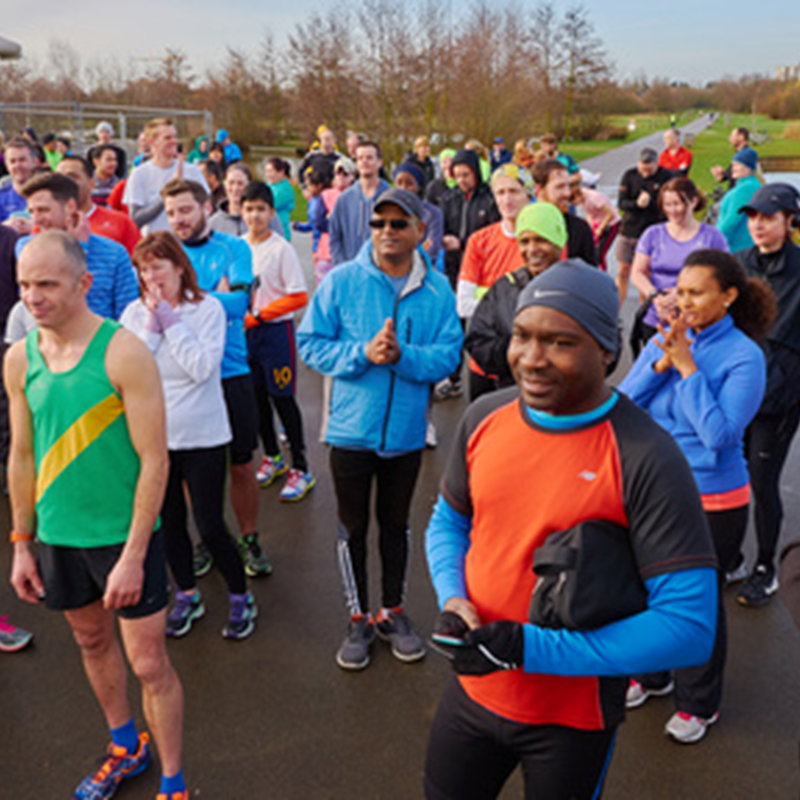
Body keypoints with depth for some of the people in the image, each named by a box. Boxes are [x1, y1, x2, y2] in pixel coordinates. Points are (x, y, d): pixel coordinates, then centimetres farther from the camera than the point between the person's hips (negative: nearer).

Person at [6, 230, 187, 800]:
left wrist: (133, 554, -18)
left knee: (148, 662, 3)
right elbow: (23, 457, 8)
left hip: (125, 535, -5)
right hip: (57, 535, 5)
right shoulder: (19, 358, -1)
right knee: (93, 642, 22)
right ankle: (126, 749, 45)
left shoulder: (124, 352, -18)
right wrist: (22, 544, 9)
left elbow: (154, 460, -17)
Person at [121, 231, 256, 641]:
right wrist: (152, 325, -14)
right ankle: (187, 597, 36)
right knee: (170, 522, 16)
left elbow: (203, 367, -18)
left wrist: (171, 321, -16)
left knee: (210, 526, 0)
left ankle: (241, 598, 23)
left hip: (203, 435, -4)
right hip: (153, 436, 4)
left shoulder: (207, 308, -8)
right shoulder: (135, 313, 1)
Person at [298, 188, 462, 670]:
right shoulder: (342, 281, -8)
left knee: (396, 524, 18)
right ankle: (359, 620, 31)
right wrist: (364, 354, -23)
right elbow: (311, 343, -8)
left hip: (406, 431, 1)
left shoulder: (437, 290, -5)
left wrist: (402, 356, -26)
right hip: (352, 430, -1)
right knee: (354, 528, 12)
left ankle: (394, 612, 37)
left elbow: (448, 354, -9)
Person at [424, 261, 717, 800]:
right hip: (472, 689, 5)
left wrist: (530, 648, -27)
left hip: (573, 719, -4)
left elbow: (690, 625, -25)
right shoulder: (485, 418, -6)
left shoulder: (647, 460, -23)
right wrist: (452, 598, -11)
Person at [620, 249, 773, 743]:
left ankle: (700, 703, 33)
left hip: (712, 502, -5)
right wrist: (660, 364, -19)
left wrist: (687, 366, -23)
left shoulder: (744, 356, -15)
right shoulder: (665, 340, -1)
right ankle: (652, 675, 45)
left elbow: (719, 433, -24)